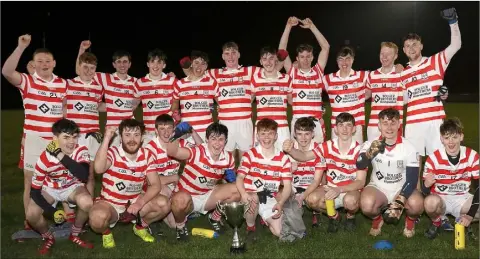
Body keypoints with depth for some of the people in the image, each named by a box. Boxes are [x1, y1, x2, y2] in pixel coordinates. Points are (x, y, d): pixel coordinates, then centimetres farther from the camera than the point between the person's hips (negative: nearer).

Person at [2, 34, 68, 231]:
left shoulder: (63, 84, 7)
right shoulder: (27, 81, -4)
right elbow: (6, 71, -22)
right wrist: (21, 47, -27)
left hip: (57, 139, 3)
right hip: (34, 139, -3)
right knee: (31, 180, 3)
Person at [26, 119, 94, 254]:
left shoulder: (81, 151, -25)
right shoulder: (45, 158, -25)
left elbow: (84, 176, -44)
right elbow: (35, 191, -16)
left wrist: (61, 156, -46)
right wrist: (52, 211, -26)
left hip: (72, 186, 0)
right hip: (50, 189, 0)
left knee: (87, 203, -33)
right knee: (31, 215, -26)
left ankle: (75, 235, -1)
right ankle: (48, 238, 9)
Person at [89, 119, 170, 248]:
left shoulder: (147, 155, -5)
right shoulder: (112, 152, -17)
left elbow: (156, 185, -10)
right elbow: (99, 169, -40)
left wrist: (140, 203, -27)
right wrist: (107, 138, -38)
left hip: (135, 201, 4)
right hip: (110, 203, -4)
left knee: (164, 204, -20)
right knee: (98, 217, -37)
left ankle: (141, 226, 11)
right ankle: (106, 232, 3)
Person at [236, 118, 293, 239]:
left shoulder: (283, 159, 1)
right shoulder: (250, 154, -3)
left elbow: (287, 186, 0)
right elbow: (240, 177, -9)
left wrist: (280, 203, -19)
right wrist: (244, 194, -31)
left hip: (270, 200, 2)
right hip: (251, 196, -2)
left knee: (279, 232, -11)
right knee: (254, 198, -39)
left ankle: (266, 218, 25)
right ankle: (250, 227, -8)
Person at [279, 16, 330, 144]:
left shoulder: (318, 71, 9)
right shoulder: (293, 73, 7)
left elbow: (326, 47, 5)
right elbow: (282, 50, 1)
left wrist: (312, 27, 2)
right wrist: (288, 27, -3)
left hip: (316, 121, 1)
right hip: (297, 120, -1)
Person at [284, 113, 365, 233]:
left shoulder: (359, 150, -14)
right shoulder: (328, 146, -7)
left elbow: (360, 182, -17)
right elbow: (304, 156, -15)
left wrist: (339, 190, -34)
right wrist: (290, 150, -38)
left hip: (351, 191, -2)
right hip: (331, 190, 2)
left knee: (350, 200, -37)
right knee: (311, 199, -27)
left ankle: (350, 216, 2)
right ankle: (334, 215, 6)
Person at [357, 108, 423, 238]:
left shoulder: (409, 148, -11)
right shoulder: (371, 144, -10)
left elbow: (412, 179, -13)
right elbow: (359, 166, -28)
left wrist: (399, 203, -26)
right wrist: (370, 154, -50)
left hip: (401, 188, 0)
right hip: (378, 187, 0)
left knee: (416, 205, -32)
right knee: (367, 205, -33)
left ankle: (410, 220, 7)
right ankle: (377, 219, 6)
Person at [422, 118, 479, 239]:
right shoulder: (434, 159, -17)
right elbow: (425, 192, -14)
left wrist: (470, 214, -18)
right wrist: (426, 185, -40)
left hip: (462, 198, 2)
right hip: (440, 198, -2)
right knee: (431, 202, -37)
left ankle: (461, 219, 8)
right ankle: (436, 223, -1)